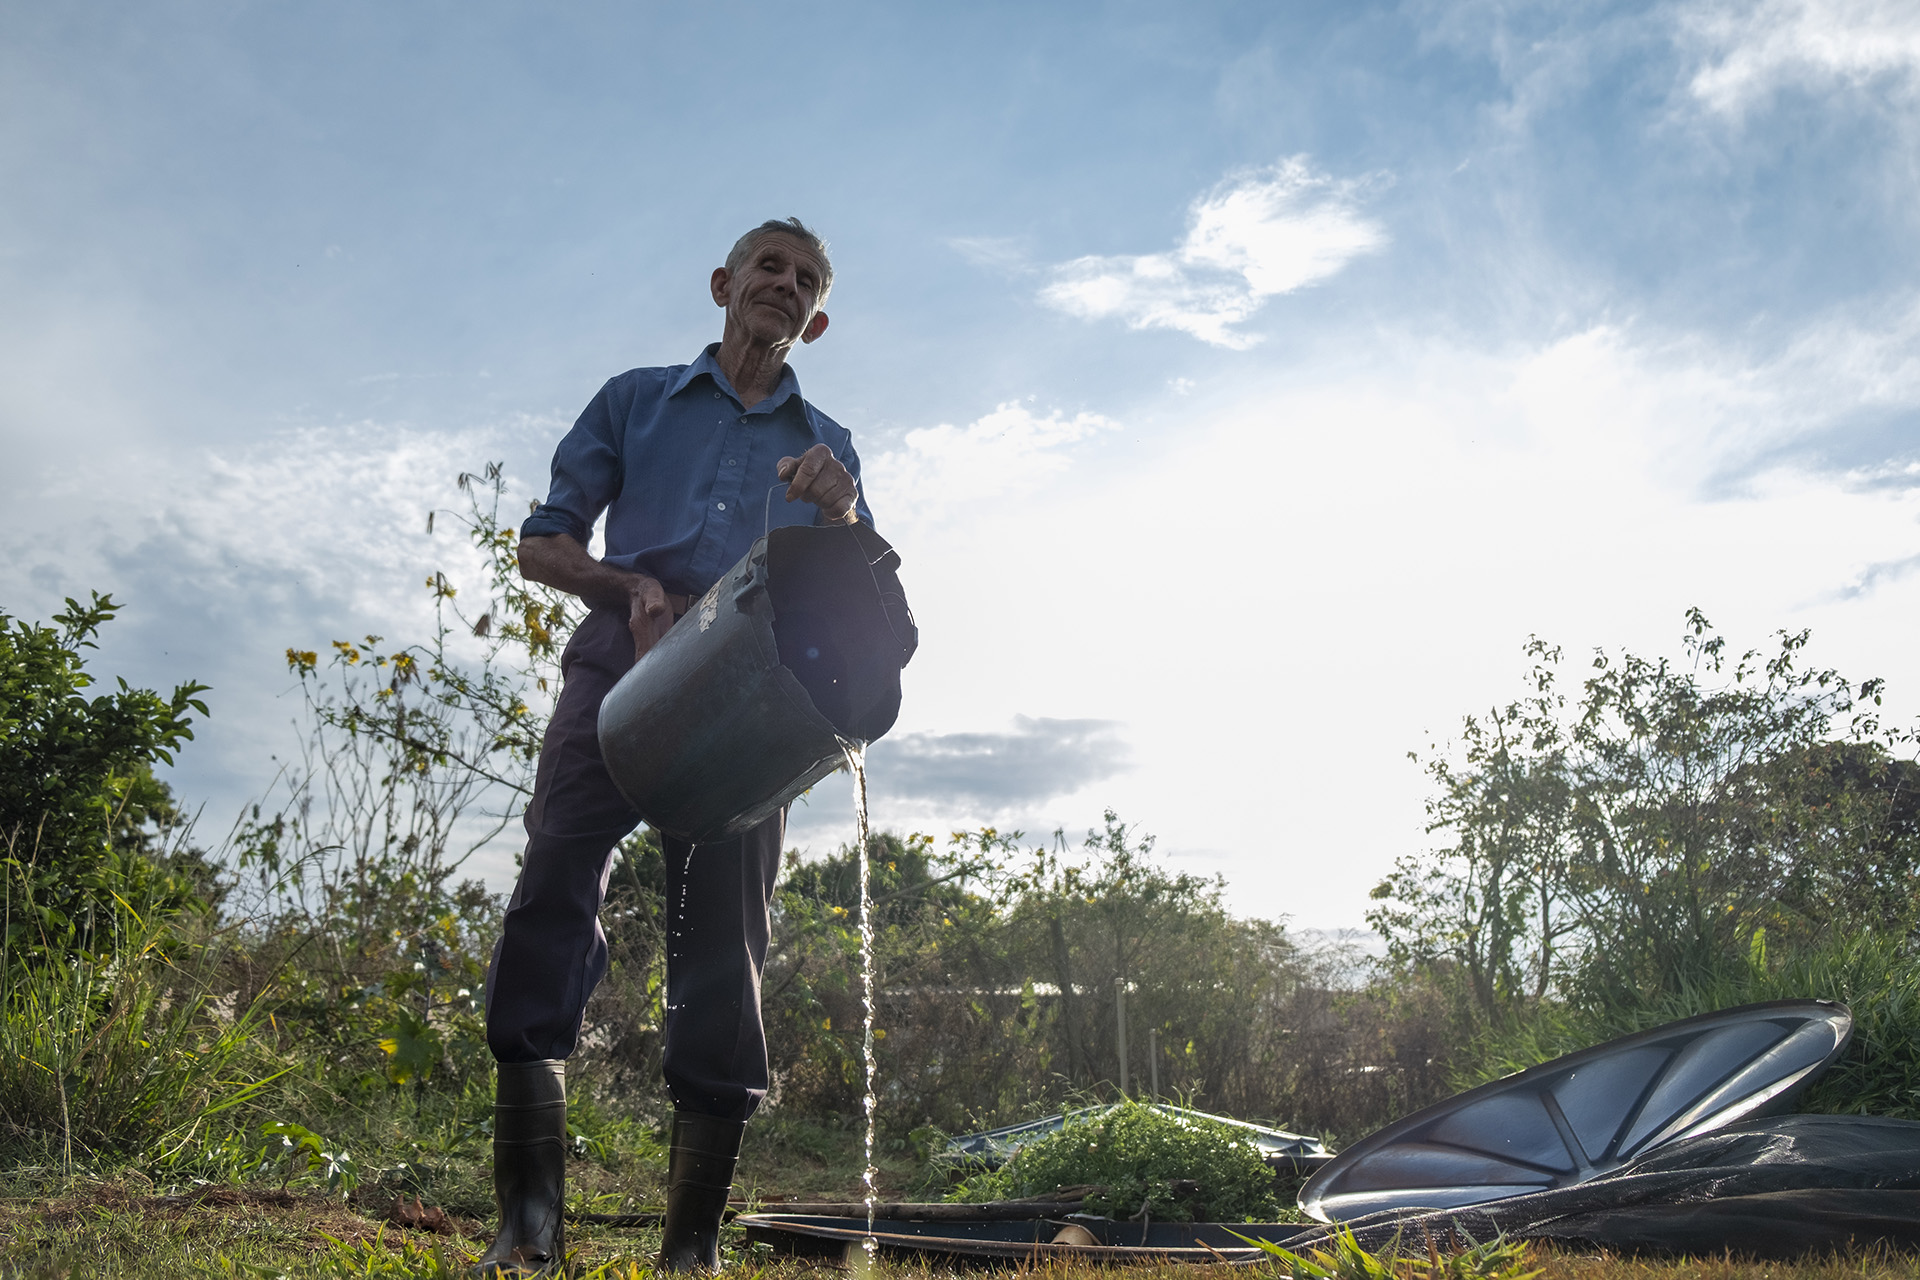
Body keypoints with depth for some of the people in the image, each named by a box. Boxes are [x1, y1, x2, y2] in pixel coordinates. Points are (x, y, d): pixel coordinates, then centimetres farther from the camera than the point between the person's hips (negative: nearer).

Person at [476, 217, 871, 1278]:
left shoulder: (828, 447, 23)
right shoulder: (635, 400, 20)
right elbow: (542, 544, 15)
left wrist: (839, 515, -6)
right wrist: (633, 586, -5)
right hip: (620, 668, -1)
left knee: (724, 953, -6)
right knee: (552, 892, -19)